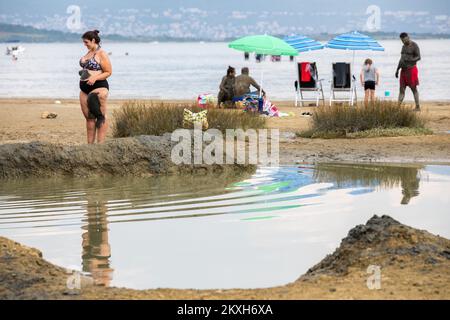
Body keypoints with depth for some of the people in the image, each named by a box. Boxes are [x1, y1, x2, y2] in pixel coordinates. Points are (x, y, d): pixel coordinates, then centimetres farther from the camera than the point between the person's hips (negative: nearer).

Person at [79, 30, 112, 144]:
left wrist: (95, 78, -21)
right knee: (89, 117, 8)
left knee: (101, 116, -6)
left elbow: (108, 72, -11)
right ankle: (90, 143, 10)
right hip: (84, 88, 8)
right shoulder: (89, 53, 17)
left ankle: (100, 143, -8)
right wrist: (82, 73, 12)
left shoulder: (101, 54, -8)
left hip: (98, 87, -8)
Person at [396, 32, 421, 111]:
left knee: (414, 89, -2)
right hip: (404, 70, 8)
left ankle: (418, 107, 4)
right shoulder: (404, 46, 14)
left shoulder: (414, 45, -11)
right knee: (402, 89, 1)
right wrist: (397, 70, 14)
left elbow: (418, 57, -16)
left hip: (411, 69, -8)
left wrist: (408, 60, -30)